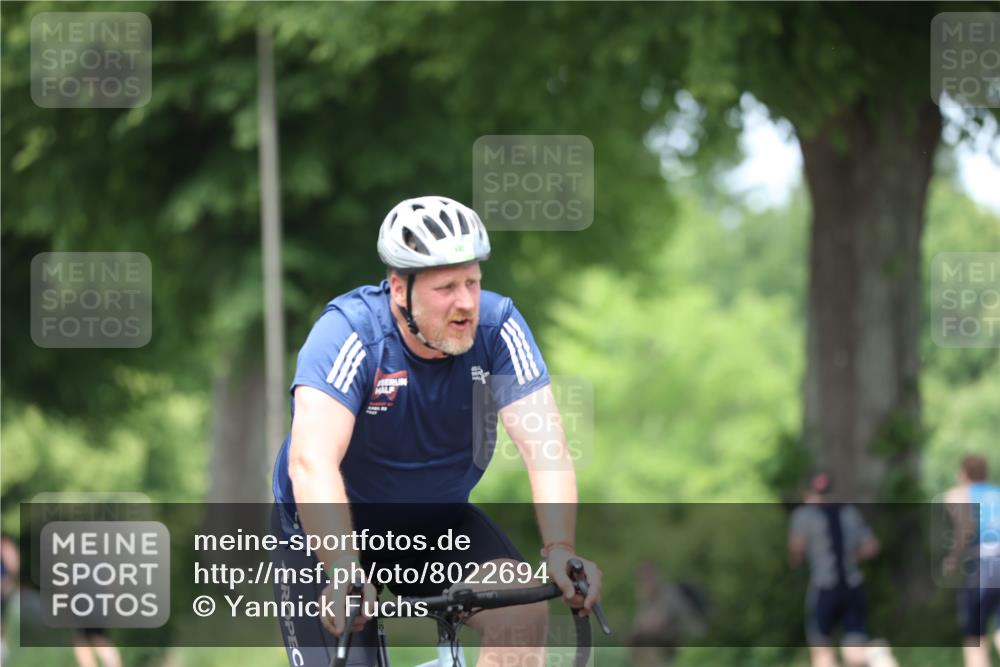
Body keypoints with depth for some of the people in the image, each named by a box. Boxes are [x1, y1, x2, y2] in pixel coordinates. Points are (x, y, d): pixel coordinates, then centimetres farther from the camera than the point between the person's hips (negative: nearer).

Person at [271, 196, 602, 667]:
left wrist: (559, 551, -44)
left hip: (438, 521, 3)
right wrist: (344, 571, -54)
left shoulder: (497, 326, -19)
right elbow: (312, 462, -40)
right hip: (328, 530, -3)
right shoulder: (349, 332, -28)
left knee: (522, 615, -22)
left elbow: (544, 446, -27)